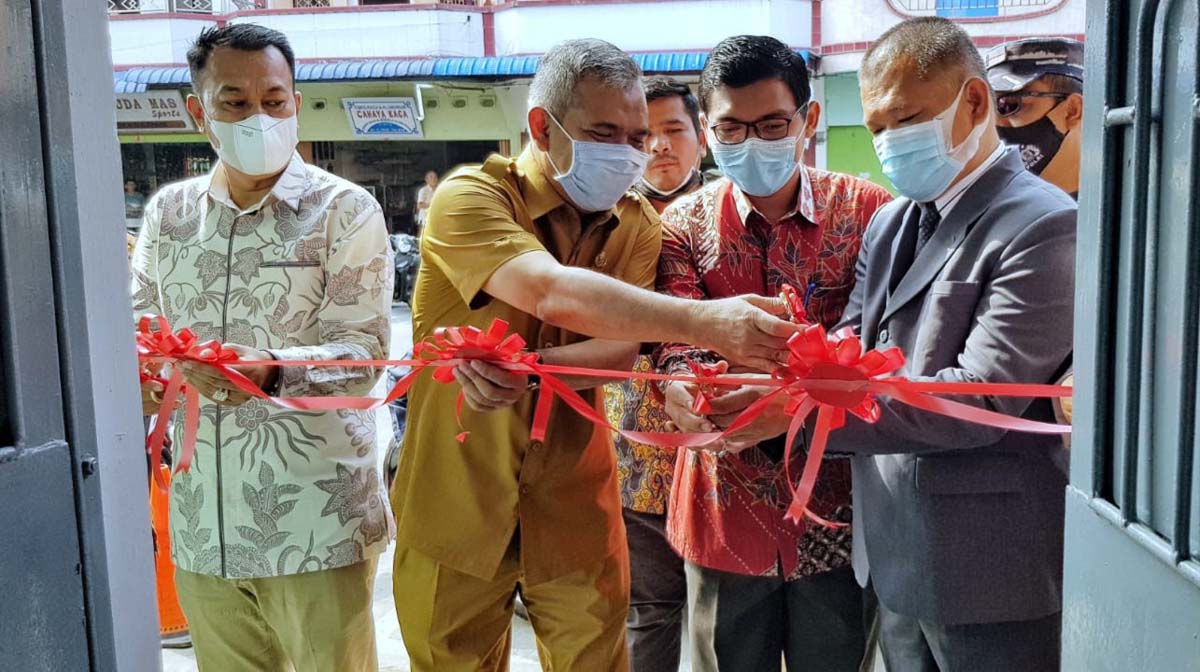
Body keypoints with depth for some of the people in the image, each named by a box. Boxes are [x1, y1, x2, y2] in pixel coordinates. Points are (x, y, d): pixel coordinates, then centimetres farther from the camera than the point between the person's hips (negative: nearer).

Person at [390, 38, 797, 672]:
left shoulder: (635, 223, 1)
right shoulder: (470, 196, -15)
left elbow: (621, 346, -12)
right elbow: (554, 293, -33)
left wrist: (527, 371, -31)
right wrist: (707, 322, -41)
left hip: (576, 507, 3)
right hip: (458, 506, -3)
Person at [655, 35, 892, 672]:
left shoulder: (868, 210, -3)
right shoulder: (682, 226, -1)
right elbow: (678, 356, -12)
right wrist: (692, 400, -36)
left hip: (838, 506, 0)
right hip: (726, 512, 1)